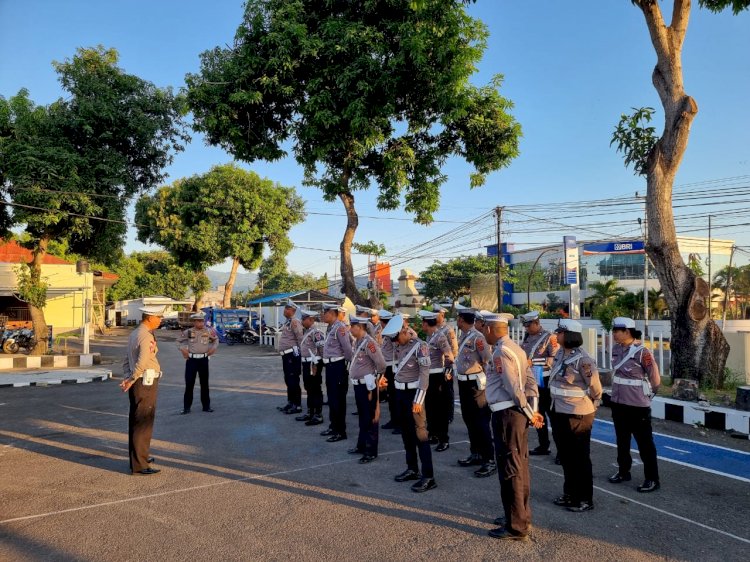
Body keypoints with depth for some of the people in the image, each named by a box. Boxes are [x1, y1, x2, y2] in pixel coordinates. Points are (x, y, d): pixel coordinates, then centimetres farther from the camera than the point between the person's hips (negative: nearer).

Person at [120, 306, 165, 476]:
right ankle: (139, 465, 1)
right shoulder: (146, 337, -18)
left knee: (136, 422, 19)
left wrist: (127, 379, 5)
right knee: (143, 424, -4)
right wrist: (131, 380, -17)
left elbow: (127, 361, 16)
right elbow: (142, 363, -29)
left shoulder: (134, 334, 13)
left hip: (137, 383, 10)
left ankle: (138, 456, 33)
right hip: (146, 383, -10)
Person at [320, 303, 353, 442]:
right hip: (330, 366, 9)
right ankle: (333, 426, 30)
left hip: (338, 366, -9)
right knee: (331, 398, 17)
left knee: (338, 399, -1)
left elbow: (347, 349, -18)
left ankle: (341, 431, 8)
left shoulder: (340, 327, -17)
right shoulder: (330, 328, 11)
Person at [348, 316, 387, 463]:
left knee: (370, 419, 1)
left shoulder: (369, 343, -20)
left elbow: (381, 364, -23)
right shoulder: (357, 341, 9)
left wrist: (375, 381, -10)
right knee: (362, 417, 20)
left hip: (367, 386, -9)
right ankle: (362, 446, 33)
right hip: (358, 385, 9)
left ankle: (371, 452, 10)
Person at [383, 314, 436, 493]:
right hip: (400, 392, 8)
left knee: (420, 434, -5)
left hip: (413, 393, -8)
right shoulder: (397, 346, 7)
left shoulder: (419, 346, -15)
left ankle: (428, 477, 1)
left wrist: (418, 400, -19)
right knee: (406, 432, 15)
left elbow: (424, 374, -17)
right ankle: (412, 469, 29)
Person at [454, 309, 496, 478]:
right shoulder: (464, 337, 9)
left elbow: (489, 364, -19)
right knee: (469, 419, 17)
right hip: (464, 383, 9)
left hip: (475, 385, -9)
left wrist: (484, 389, -19)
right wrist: (460, 381, 17)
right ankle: (475, 453, 31)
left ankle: (490, 460, 6)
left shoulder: (477, 338, -18)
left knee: (481, 422, -3)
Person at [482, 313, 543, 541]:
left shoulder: (501, 352, -17)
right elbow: (531, 381, 10)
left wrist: (530, 414, -10)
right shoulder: (515, 348, 12)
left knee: (510, 469, -1)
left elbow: (513, 388, -20)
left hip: (506, 414, -10)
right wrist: (533, 410, 6)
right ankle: (521, 516, 30)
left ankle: (516, 527, 9)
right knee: (520, 465, 17)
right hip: (518, 413, 10)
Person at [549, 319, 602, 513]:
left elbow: (595, 387, -14)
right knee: (565, 455, 19)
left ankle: (585, 499, 21)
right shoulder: (560, 353, 3)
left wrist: (591, 404, 1)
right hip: (558, 412, 8)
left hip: (577, 414, -8)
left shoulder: (582, 359, -21)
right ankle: (570, 493, 35)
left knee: (580, 457, 6)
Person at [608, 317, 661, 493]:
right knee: (622, 440, 19)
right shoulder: (616, 349, 1)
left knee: (645, 443, 6)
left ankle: (652, 479, 18)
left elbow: (655, 379, -9)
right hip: (618, 403, 7)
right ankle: (623, 471, 34)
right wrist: (621, 389, 13)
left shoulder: (642, 352, -18)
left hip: (637, 405, -7)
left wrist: (645, 393, 3)